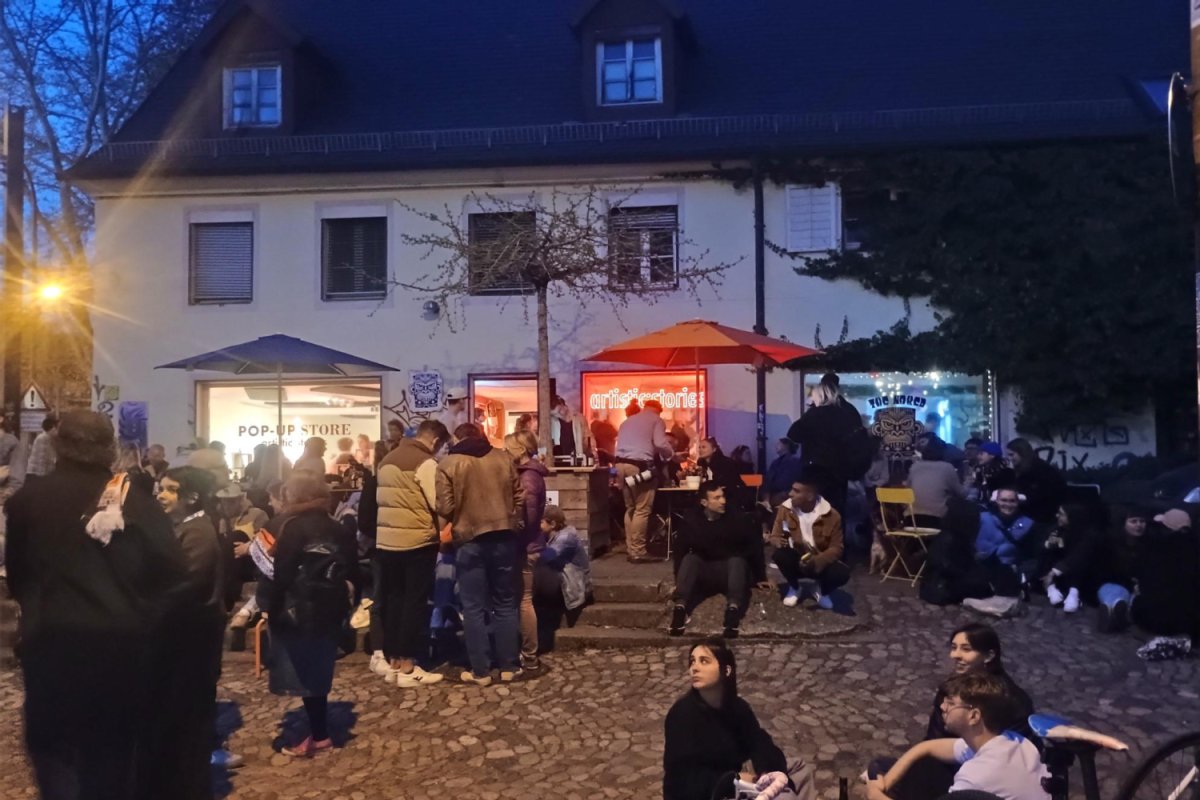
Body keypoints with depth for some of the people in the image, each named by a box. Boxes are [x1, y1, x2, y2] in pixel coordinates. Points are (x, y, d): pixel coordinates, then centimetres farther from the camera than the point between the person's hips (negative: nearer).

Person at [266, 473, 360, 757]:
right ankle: (319, 733, 21)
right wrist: (341, 600, 11)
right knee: (317, 674, 15)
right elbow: (352, 574, 6)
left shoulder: (293, 527, -10)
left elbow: (282, 575, -15)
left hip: (298, 614, -6)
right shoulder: (338, 530, 8)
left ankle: (319, 736, 7)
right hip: (329, 613, 6)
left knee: (304, 675, 3)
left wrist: (272, 611, -8)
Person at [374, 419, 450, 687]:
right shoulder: (425, 463, -11)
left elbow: (382, 500, 16)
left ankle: (392, 662, 18)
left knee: (392, 599, 13)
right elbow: (439, 505, -13)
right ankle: (407, 668, 3)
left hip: (386, 540, 8)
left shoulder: (387, 460, 14)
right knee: (415, 602, 0)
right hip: (417, 541, -7)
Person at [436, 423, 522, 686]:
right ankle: (509, 667, 17)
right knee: (505, 604, 12)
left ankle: (480, 671, 9)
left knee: (474, 608, 5)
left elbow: (445, 508, -8)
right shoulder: (503, 457, 5)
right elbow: (518, 497, 8)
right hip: (503, 537, 3)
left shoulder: (448, 464, -4)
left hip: (469, 541, -3)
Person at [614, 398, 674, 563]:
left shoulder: (628, 421, 26)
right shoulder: (656, 419, 5)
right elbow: (660, 444, -9)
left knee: (630, 508, 15)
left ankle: (630, 549, 15)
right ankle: (637, 552, -5)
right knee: (642, 509, -4)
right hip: (639, 466, -7)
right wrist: (671, 454, 7)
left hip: (621, 464, 7)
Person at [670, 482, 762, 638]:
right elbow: (680, 552, -1)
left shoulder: (739, 518, -9)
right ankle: (680, 608, -48)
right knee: (690, 559, -28)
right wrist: (678, 582, -5)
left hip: (731, 572, -1)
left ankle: (733, 609, -55)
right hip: (704, 574, 1)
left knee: (737, 560, -33)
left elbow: (755, 548, -5)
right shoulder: (690, 521, -4)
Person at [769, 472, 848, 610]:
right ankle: (795, 588, 0)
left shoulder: (831, 515, -15)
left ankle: (821, 590, 7)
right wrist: (778, 541, -31)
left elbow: (836, 548, -12)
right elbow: (775, 537, -4)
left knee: (842, 573, -31)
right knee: (779, 554, -32)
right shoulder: (785, 509, -10)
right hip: (795, 561, 1)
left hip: (820, 562, -1)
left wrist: (817, 561, -32)